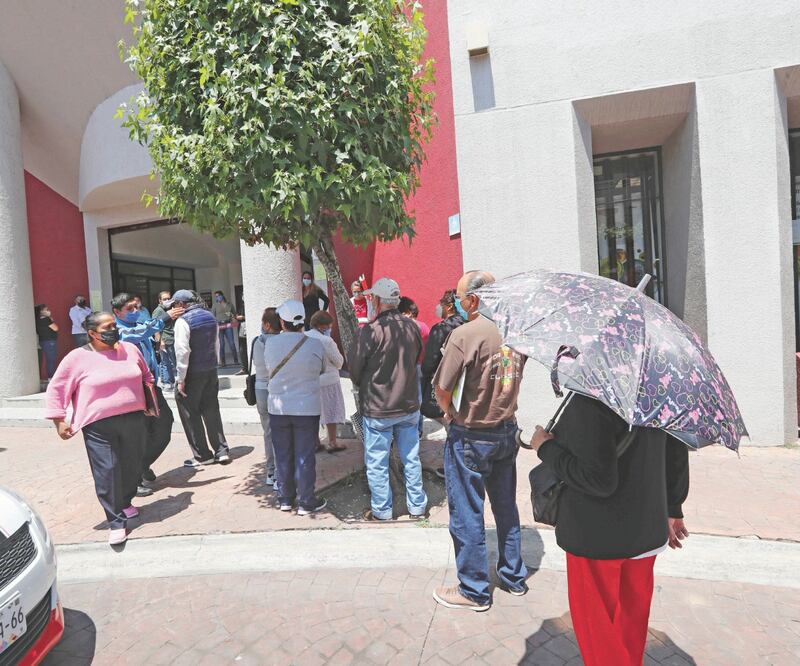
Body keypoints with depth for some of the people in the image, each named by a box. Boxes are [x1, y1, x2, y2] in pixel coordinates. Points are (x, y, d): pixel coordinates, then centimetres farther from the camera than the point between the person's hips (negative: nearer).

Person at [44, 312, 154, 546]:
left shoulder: (130, 349, 6)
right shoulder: (78, 357, -5)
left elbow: (146, 375, 21)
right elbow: (56, 389, 1)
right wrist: (59, 420, -2)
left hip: (133, 420, 4)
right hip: (99, 426, -4)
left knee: (132, 467, 12)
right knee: (107, 472, -4)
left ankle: (125, 503, 36)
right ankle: (116, 521, 7)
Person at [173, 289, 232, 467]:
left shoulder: (183, 321, -14)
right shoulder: (210, 316, 8)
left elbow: (182, 351, -18)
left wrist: (181, 379, -15)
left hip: (193, 374, -7)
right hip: (211, 371, 7)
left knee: (190, 415, 7)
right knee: (211, 411, 14)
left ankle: (202, 455, 14)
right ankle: (221, 451, 16)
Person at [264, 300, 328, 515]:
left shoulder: (270, 343, -8)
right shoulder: (315, 345, -14)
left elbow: (268, 369, 5)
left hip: (278, 408, 2)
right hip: (307, 408, -2)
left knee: (283, 455, 15)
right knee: (305, 456, 7)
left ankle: (285, 498, 28)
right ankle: (306, 502, 17)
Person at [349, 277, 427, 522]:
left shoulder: (371, 330, -19)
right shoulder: (412, 327, -4)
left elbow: (355, 369, -9)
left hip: (378, 409, -5)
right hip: (409, 405, 5)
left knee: (377, 463, 11)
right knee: (411, 459, 17)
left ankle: (381, 511, 24)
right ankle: (417, 506, 29)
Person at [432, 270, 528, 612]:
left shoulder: (465, 334, -21)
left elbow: (442, 391, -17)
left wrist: (450, 413, 3)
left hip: (471, 437, -7)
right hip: (507, 430, 7)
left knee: (467, 515, 9)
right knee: (506, 507, 21)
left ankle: (474, 591, 24)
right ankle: (513, 577, 38)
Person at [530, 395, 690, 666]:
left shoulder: (588, 402, -28)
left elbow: (599, 480, -27)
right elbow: (677, 451, 8)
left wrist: (546, 448, -15)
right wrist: (672, 509, 20)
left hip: (597, 537, -7)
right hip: (648, 531, 7)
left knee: (597, 623, 15)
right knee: (632, 619, 26)